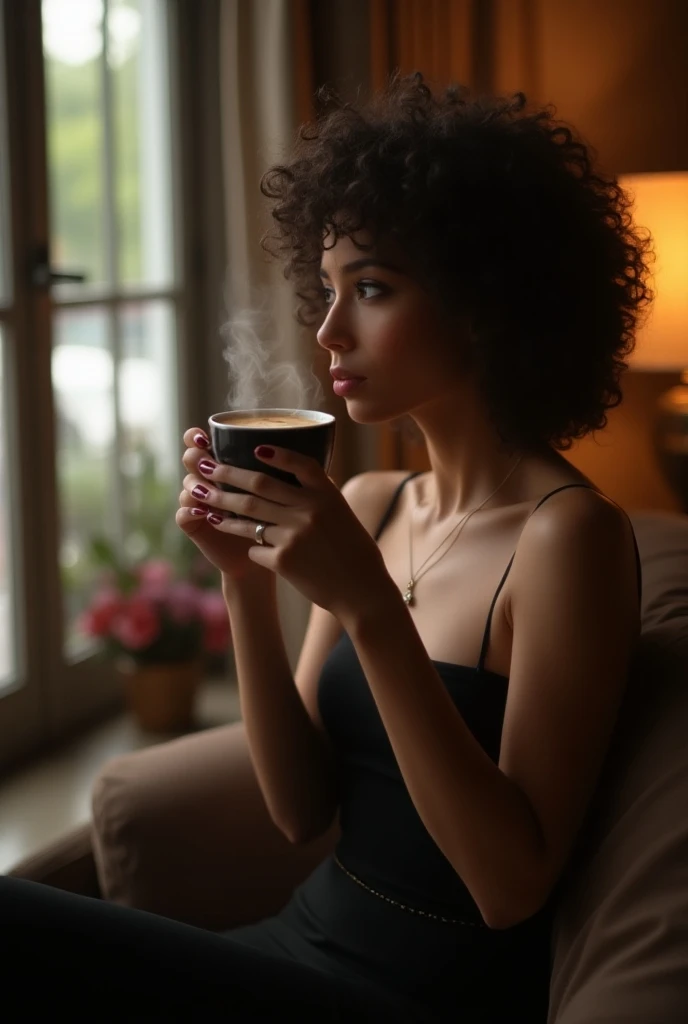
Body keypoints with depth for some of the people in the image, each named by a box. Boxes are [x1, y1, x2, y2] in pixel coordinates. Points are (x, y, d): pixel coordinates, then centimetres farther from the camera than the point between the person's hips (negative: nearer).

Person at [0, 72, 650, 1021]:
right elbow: (302, 811, 1)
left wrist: (366, 604, -27)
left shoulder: (568, 534, -16)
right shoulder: (368, 506, 3)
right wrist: (247, 580, -12)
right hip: (309, 941, 6)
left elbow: (512, 886, -20)